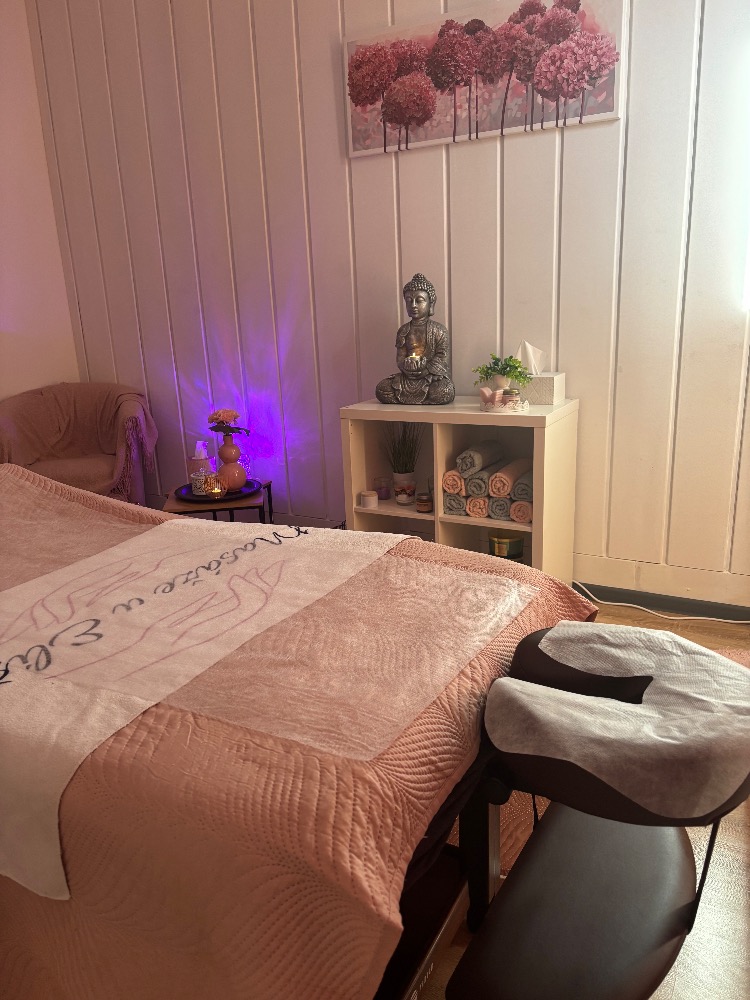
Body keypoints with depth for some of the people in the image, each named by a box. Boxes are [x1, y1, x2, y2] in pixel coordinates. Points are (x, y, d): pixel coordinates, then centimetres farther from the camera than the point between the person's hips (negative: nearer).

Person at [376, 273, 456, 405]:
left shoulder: (438, 330, 2)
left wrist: (425, 370, -20)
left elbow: (442, 359, -5)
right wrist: (408, 365, -20)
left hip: (433, 375, -3)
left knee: (446, 391, -36)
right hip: (408, 377, 3)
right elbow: (400, 358, 3)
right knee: (381, 388, -19)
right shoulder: (403, 330, 10)